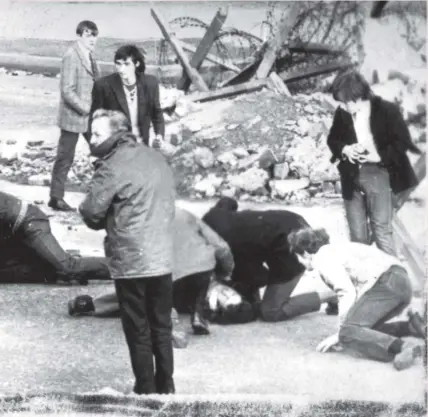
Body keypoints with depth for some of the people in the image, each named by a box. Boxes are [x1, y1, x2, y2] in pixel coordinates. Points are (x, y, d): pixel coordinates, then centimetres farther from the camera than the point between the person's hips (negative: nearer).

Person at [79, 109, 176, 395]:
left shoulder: (114, 167, -14)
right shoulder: (158, 159, 9)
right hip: (163, 259, 7)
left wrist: (107, 223, 6)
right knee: (162, 326, 16)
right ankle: (165, 387, 24)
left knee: (138, 331, 6)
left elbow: (91, 212, -15)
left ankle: (146, 390, 13)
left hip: (130, 262, -6)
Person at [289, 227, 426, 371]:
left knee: (348, 332, -19)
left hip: (386, 283, -10)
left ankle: (402, 347, -37)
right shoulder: (336, 249, 30)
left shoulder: (322, 257, 1)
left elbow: (347, 293, -11)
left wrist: (339, 334, -6)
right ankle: (412, 326, 5)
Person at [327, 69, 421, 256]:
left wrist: (380, 156, -18)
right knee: (356, 233, 11)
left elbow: (403, 142, -7)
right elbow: (332, 139, 13)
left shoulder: (387, 110, -10)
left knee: (382, 230, -2)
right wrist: (344, 149, -8)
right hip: (351, 177, 4)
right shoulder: (341, 113, 1)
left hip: (377, 174, -4)